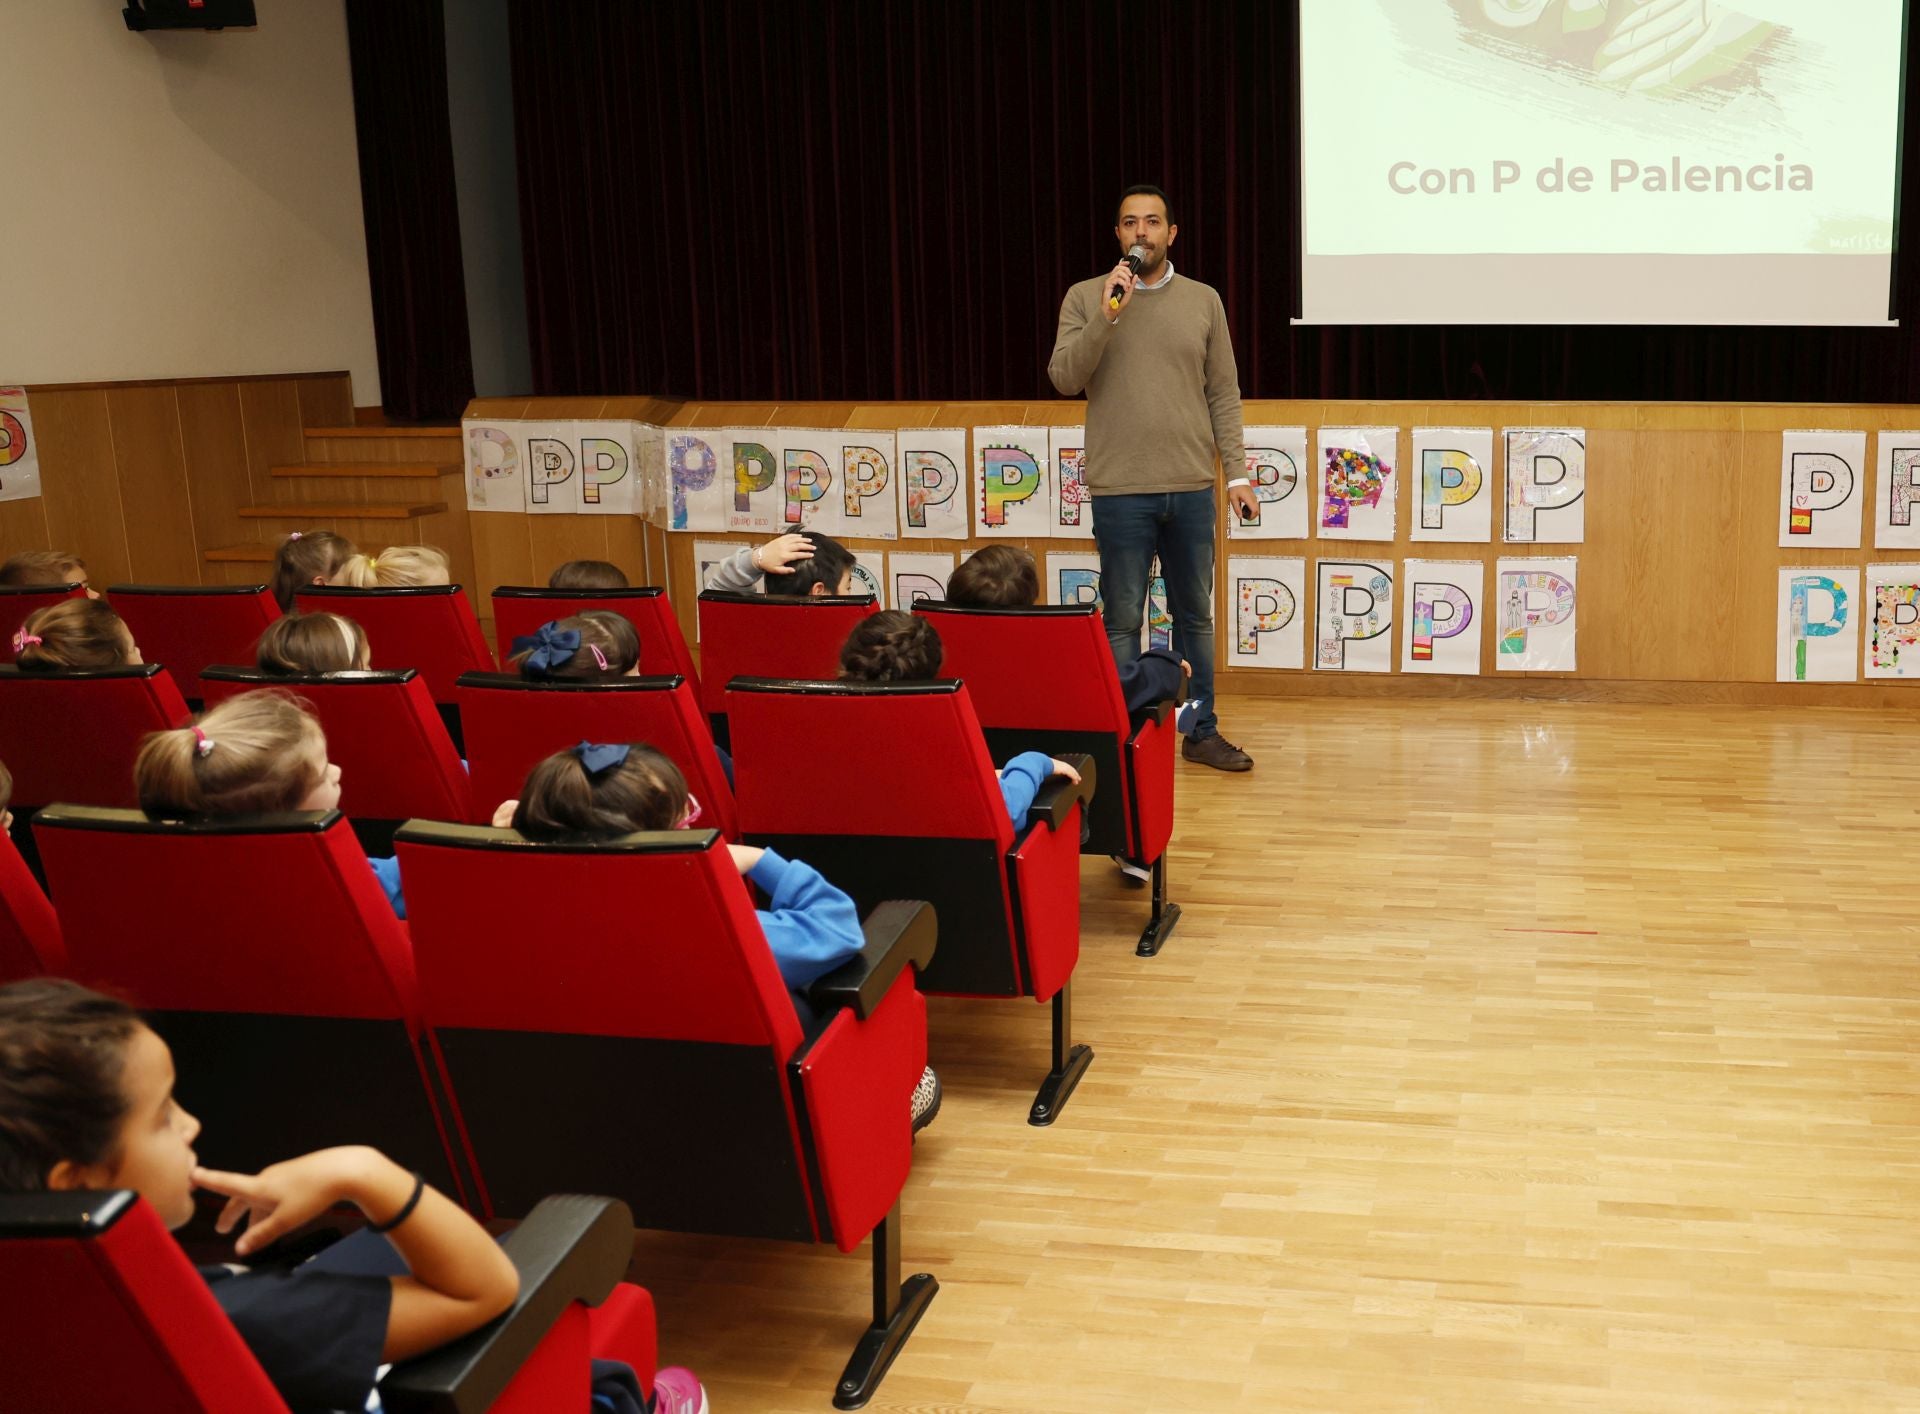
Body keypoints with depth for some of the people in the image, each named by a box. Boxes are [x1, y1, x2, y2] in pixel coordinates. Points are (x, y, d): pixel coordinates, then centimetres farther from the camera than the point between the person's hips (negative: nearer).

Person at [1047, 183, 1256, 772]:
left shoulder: (1203, 300, 7)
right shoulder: (1085, 298, 2)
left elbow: (1223, 393, 8)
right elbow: (1063, 377, -9)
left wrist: (1237, 472, 3)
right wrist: (1106, 316, -19)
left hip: (1192, 488, 2)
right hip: (1120, 491, -2)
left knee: (1195, 614, 12)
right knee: (1123, 620, 4)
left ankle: (1200, 731, 23)